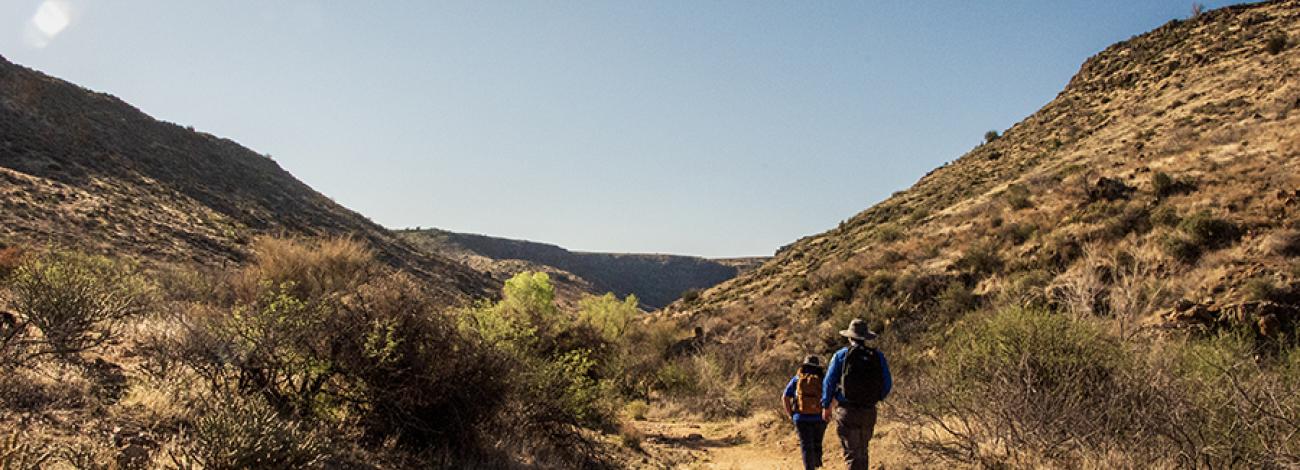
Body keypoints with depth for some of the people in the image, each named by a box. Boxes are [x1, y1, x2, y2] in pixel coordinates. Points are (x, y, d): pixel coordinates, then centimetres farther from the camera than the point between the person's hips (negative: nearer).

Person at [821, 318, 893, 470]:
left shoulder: (841, 355, -4)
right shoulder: (878, 356, 2)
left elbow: (829, 382, -1)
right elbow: (887, 384, 5)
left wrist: (826, 406, 12)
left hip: (846, 412, -3)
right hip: (869, 412, 3)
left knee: (852, 453, -1)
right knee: (862, 450, 22)